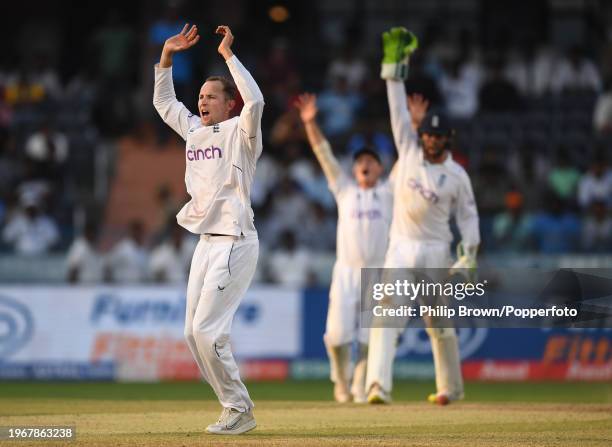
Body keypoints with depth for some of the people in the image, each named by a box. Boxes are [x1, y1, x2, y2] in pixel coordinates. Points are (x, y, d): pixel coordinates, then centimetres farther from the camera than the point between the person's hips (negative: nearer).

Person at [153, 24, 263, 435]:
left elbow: (255, 100, -26)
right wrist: (167, 55, 16)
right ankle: (237, 408, 12)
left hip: (235, 242, -9)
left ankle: (239, 409, -4)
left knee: (207, 329, -14)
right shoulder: (194, 130, 16)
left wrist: (229, 55, -20)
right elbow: (163, 101, 28)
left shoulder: (240, 132, -6)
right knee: (194, 332, 5)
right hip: (206, 242, 9)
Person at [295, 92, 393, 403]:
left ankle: (361, 388, 12)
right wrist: (310, 122, -6)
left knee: (369, 337, -2)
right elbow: (324, 154, 3)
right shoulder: (345, 190, 10)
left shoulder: (389, 191, 10)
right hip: (346, 272, 0)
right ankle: (341, 380, 16)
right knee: (338, 334, -9)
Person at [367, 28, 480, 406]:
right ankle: (379, 384, -27)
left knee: (440, 324, 8)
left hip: (435, 251, -1)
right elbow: (400, 110, -1)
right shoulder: (409, 151, 2)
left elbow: (468, 215, 4)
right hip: (401, 248, 1)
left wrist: (470, 251, -9)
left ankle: (451, 386, 26)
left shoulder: (457, 175, -1)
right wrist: (395, 66, -7)